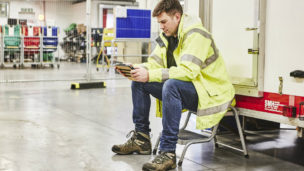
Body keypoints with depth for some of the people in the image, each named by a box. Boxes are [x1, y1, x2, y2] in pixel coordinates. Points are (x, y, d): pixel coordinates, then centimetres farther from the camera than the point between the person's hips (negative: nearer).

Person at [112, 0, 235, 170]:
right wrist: (136, 69, -15)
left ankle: (168, 153, -33)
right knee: (139, 82, 1)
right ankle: (141, 139, 6)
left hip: (210, 93, -9)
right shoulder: (167, 35, 8)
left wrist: (150, 75, -33)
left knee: (171, 85, -37)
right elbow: (154, 62, 7)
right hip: (183, 89, 9)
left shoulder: (196, 35, -19)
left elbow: (188, 71, -31)